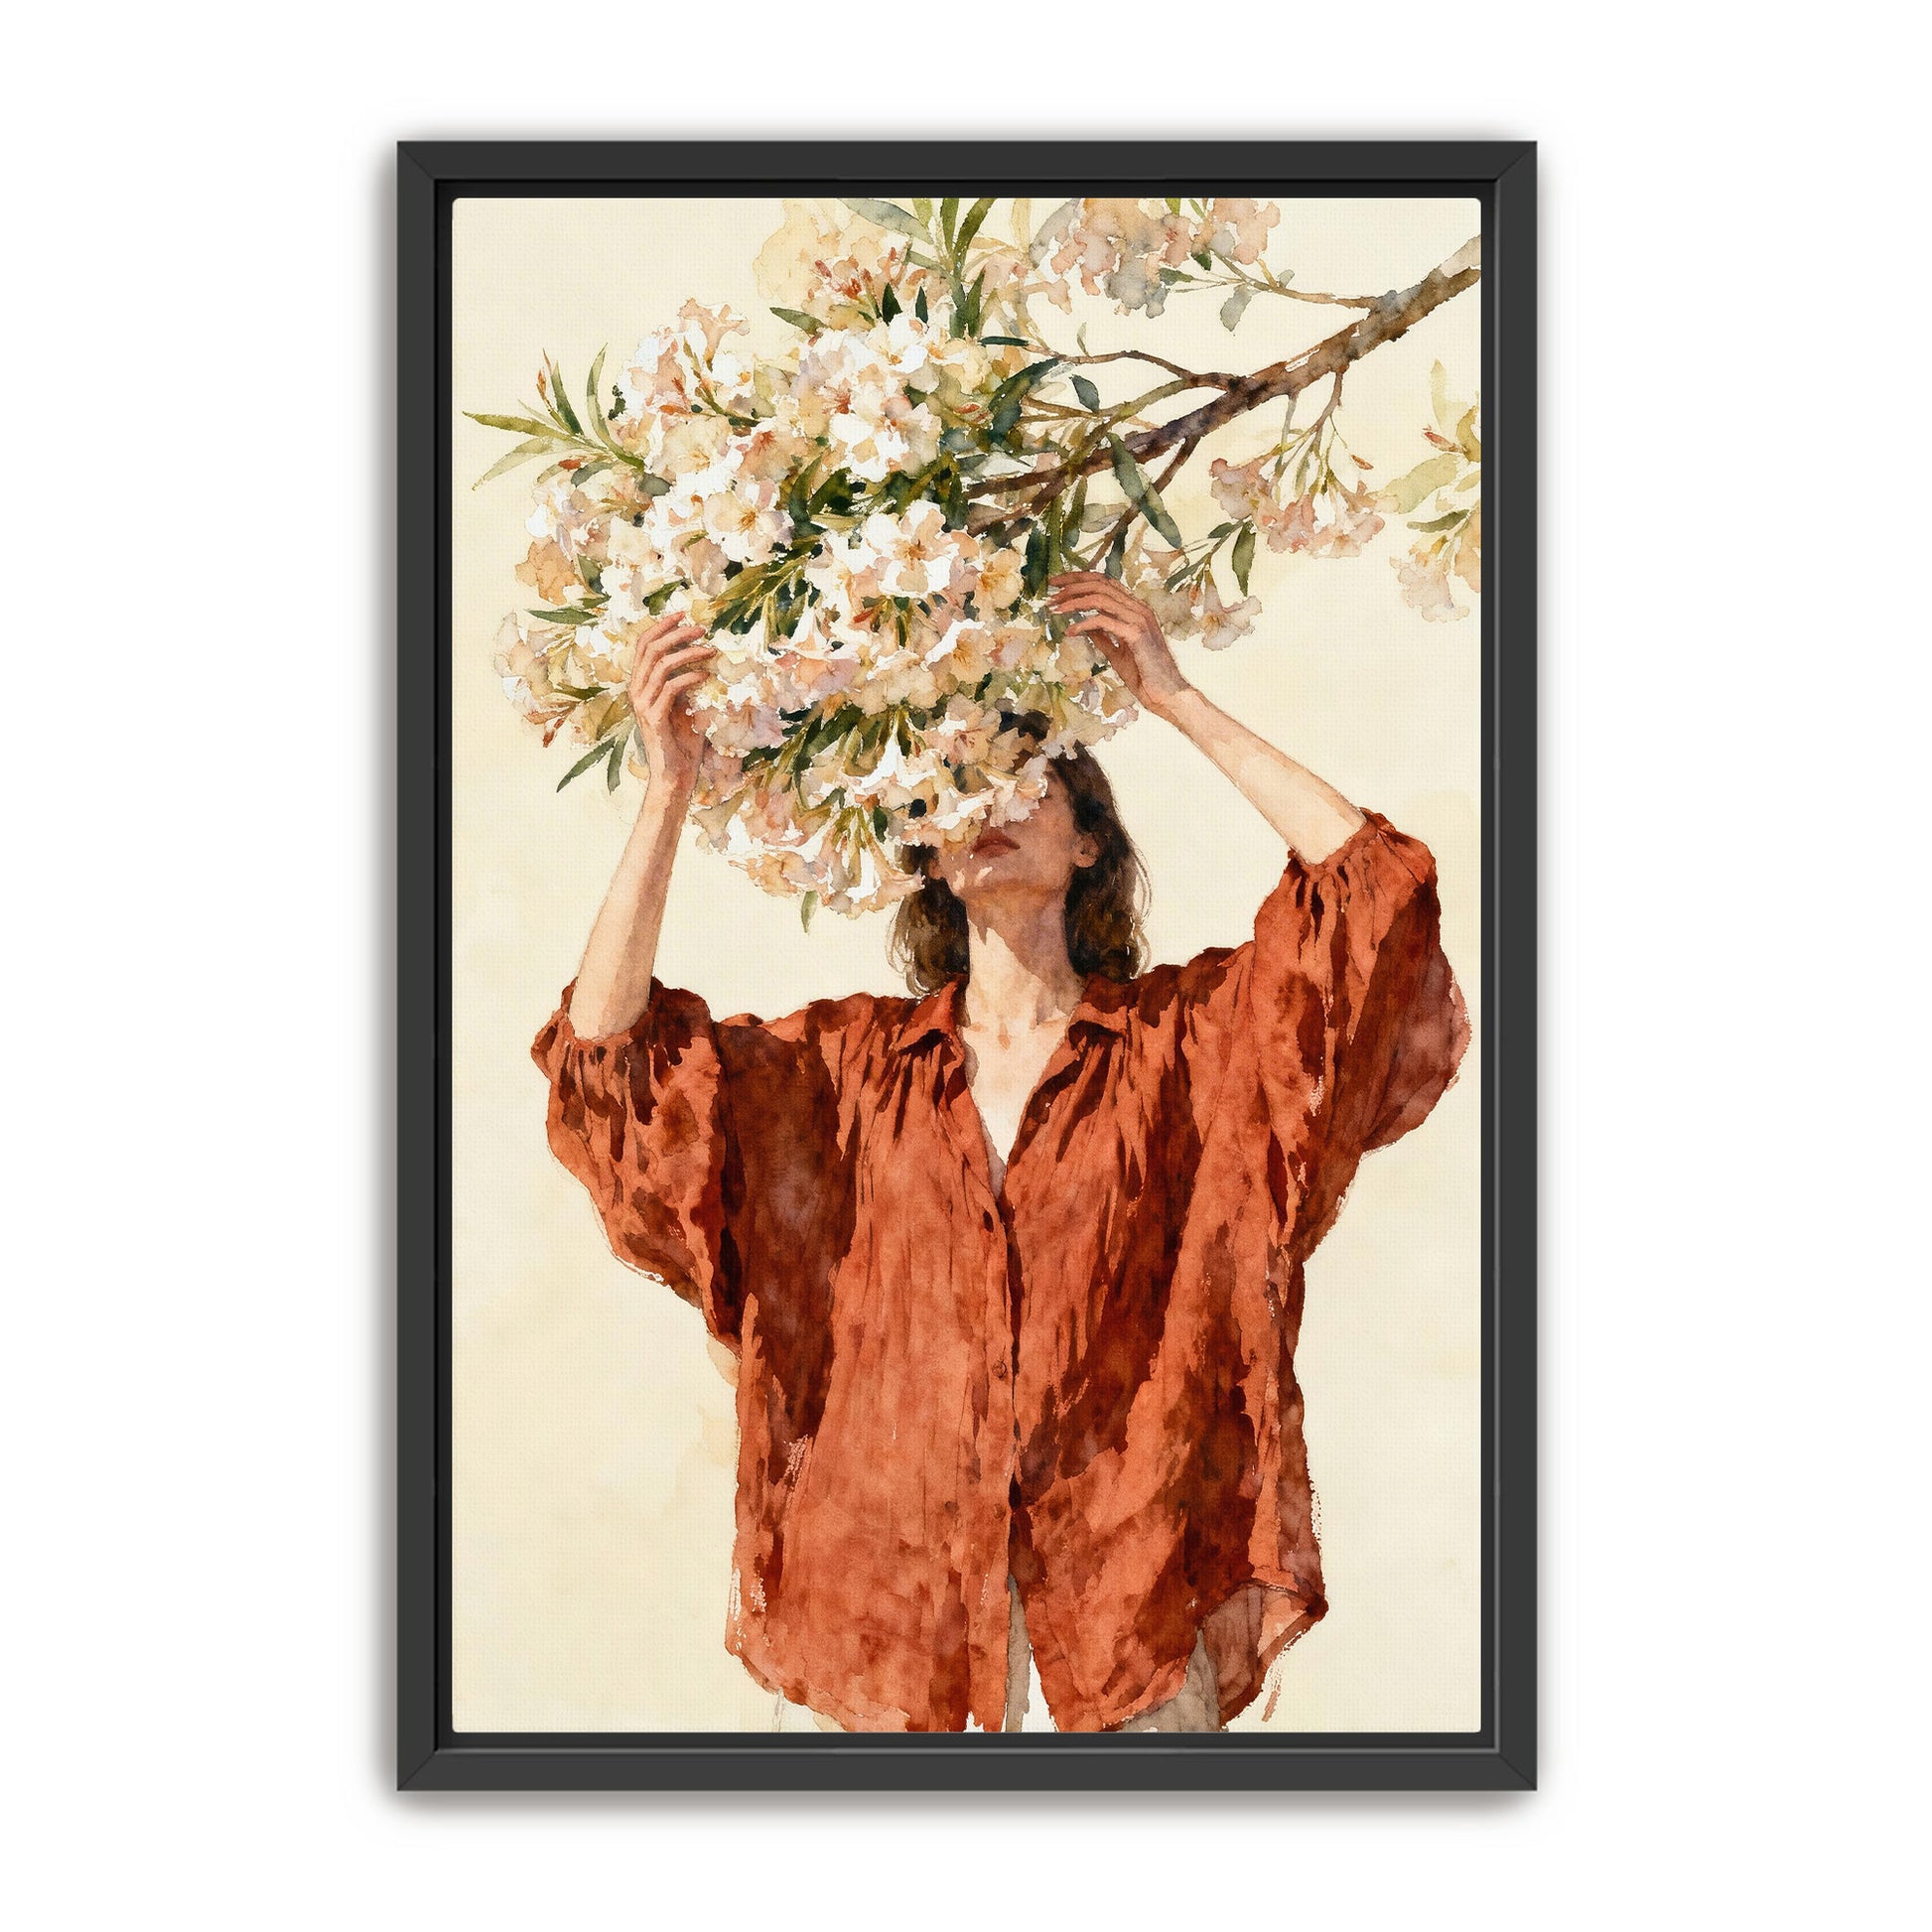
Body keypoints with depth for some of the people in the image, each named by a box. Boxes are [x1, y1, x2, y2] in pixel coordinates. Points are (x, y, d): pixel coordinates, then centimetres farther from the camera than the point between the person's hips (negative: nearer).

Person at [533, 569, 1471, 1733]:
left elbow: (1378, 881, -8)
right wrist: (669, 794, -6)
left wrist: (1179, 703, -5)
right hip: (902, 1584, 2)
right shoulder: (856, 1063, 7)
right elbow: (605, 1044, 1)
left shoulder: (1181, 1039, 2)